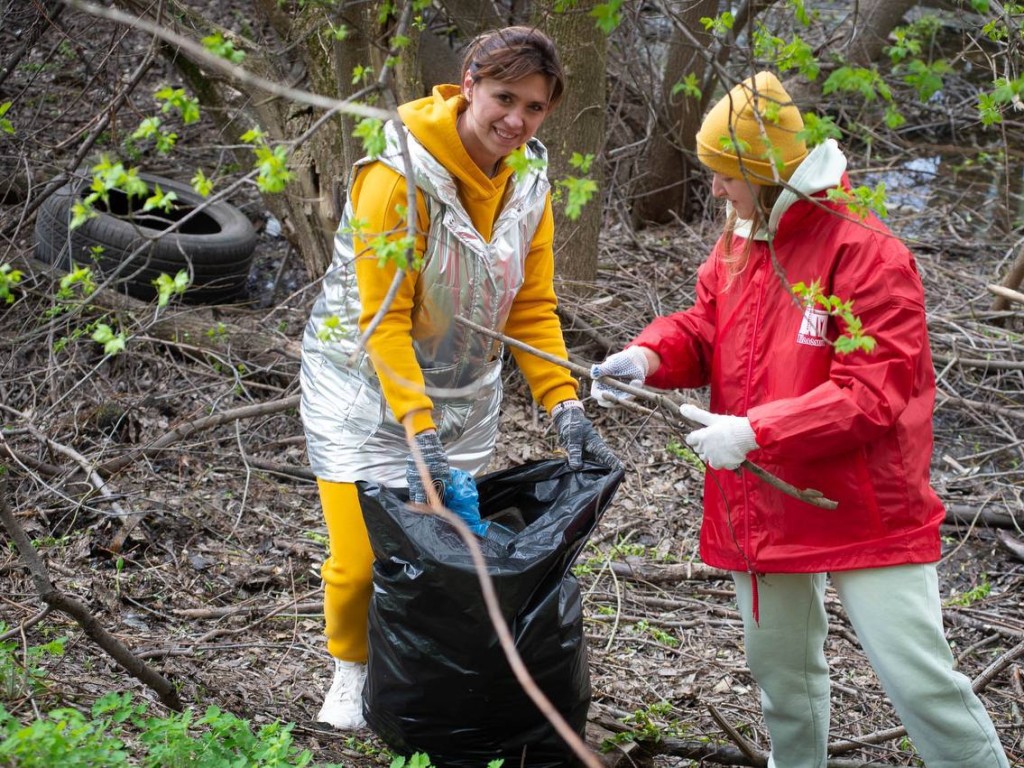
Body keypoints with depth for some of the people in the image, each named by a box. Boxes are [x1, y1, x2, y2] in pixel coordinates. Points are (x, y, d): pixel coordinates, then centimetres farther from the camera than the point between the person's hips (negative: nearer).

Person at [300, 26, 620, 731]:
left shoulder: (530, 183, -3)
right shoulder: (399, 175, -23)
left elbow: (532, 308, 0)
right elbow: (384, 318, -25)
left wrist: (565, 407, -12)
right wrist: (420, 433, -32)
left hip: (464, 394, 5)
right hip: (366, 386, -5)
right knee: (361, 558, -7)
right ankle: (352, 671, 22)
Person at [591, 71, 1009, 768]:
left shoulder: (867, 254, -20)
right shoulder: (739, 245, 5)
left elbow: (871, 394, -24)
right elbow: (703, 329, 12)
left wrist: (755, 431, -28)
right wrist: (647, 357, -10)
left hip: (863, 511, -7)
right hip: (764, 508, 8)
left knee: (919, 679, -7)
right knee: (780, 664, 21)